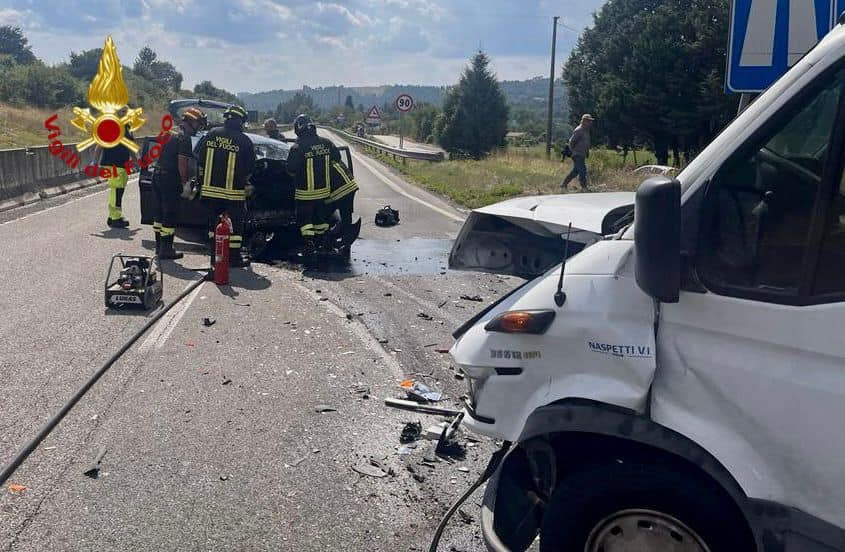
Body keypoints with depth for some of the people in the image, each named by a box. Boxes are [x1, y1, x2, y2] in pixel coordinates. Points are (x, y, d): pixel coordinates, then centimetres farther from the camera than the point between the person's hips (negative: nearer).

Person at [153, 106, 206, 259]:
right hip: (171, 182, -9)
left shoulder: (169, 135, 16)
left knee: (160, 214, 14)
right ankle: (166, 249, 0)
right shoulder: (184, 138, -12)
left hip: (158, 178, 9)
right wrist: (185, 183, -14)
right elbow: (182, 163, -19)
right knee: (170, 216, -3)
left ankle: (159, 246, 21)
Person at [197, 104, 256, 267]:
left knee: (214, 222, 14)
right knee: (235, 223, 4)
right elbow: (250, 168, -2)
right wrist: (244, 182, 16)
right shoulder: (244, 141, -8)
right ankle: (234, 257, 5)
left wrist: (202, 179, 18)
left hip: (211, 188, 4)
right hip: (234, 191, -4)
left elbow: (199, 159, 8)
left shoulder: (211, 135, 3)